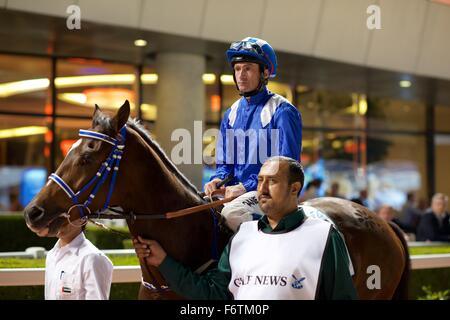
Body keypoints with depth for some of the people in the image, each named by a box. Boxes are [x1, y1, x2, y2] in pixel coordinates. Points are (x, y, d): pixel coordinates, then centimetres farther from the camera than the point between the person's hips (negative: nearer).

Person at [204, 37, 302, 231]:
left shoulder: (282, 112, -6)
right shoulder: (231, 114, 16)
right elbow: (224, 162, 20)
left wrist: (245, 187, -19)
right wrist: (219, 180, -4)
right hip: (236, 191, 7)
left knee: (231, 212, -33)